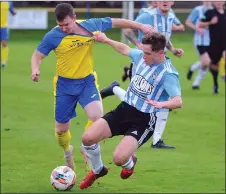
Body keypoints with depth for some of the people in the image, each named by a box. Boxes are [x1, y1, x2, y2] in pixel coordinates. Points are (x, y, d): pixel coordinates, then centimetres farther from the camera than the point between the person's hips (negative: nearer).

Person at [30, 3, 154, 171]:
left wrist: (141, 26, 5)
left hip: (87, 81, 0)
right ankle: (67, 151, 42)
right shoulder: (53, 36, -15)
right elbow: (37, 55, -5)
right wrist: (35, 69, -26)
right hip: (65, 84, 0)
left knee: (97, 116, -25)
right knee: (61, 128, 6)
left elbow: (116, 22, 3)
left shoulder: (91, 25, -10)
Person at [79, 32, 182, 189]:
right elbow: (124, 49, 25)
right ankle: (98, 170, 22)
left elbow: (178, 101, -32)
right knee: (88, 138, -9)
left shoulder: (168, 74, -19)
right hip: (124, 109, 6)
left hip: (145, 120, -6)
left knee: (119, 158, -24)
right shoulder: (141, 56, 1)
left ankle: (130, 162, 18)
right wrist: (106, 40, 31)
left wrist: (161, 104, -51)